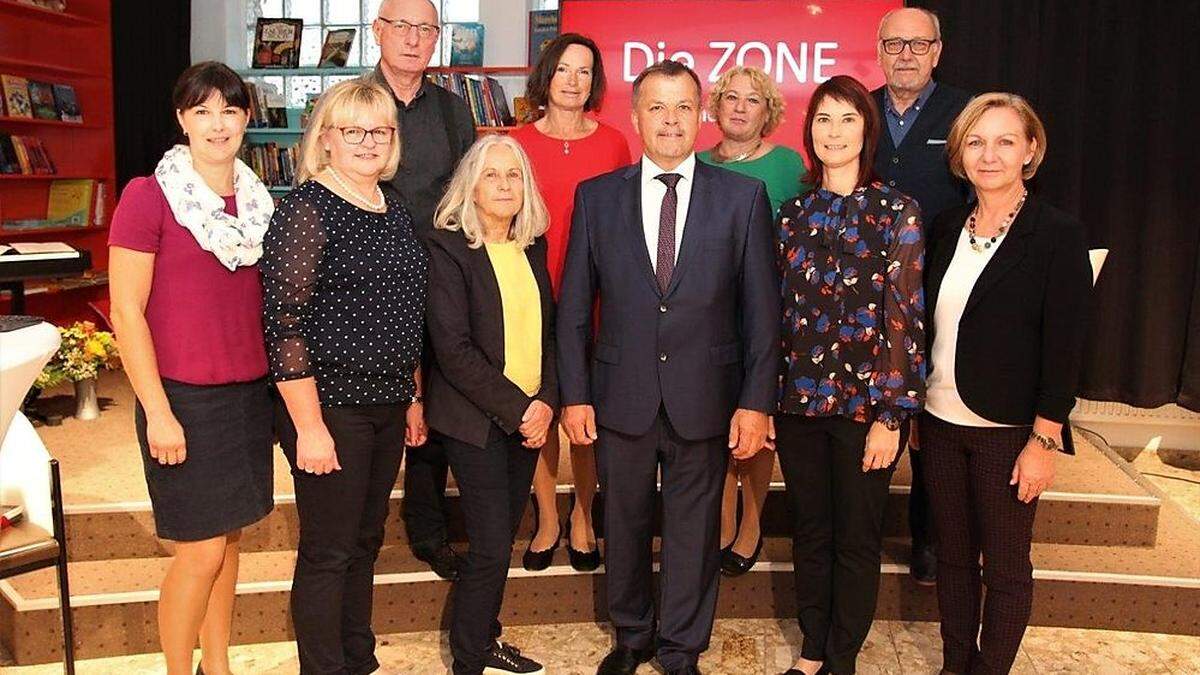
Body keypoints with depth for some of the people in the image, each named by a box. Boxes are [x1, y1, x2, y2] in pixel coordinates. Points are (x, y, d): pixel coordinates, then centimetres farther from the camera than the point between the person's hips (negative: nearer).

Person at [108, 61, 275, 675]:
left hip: (251, 392, 6)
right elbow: (126, 311, -11)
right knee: (201, 549, -1)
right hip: (182, 396, -5)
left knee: (229, 535, 14)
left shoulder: (259, 198, 8)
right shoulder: (148, 196, -9)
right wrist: (158, 412, -14)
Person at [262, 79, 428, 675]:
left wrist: (413, 399, 16)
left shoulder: (395, 212, 10)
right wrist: (309, 426, -19)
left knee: (365, 542, 18)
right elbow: (285, 324, -17)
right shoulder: (305, 210, -13)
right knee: (328, 553, 5)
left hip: (388, 405, 7)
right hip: (329, 406, -7)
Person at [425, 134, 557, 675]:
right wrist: (517, 410, -15)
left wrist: (546, 401, -3)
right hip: (476, 421, -6)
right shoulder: (448, 248, -10)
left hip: (529, 418, 6)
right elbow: (453, 349, -15)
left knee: (501, 540, 13)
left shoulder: (532, 246, 9)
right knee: (491, 548, -4)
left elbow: (548, 331, 12)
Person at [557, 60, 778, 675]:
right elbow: (573, 305, 3)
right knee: (624, 526, 16)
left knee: (694, 531, 12)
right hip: (621, 397, 1)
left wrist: (756, 401, -6)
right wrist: (575, 394, -1)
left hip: (704, 402, -1)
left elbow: (762, 309, -2)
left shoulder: (744, 197, -1)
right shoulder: (596, 197, 1)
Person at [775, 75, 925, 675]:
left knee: (857, 539, 9)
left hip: (865, 402, -3)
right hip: (799, 399, 4)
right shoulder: (794, 213, 7)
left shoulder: (896, 213, -5)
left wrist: (890, 417, -12)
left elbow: (905, 319, -8)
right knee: (809, 532, 15)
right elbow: (779, 311, 8)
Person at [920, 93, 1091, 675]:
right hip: (941, 423, 5)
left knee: (1005, 566, 8)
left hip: (1009, 430, -4)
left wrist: (1044, 440, -13)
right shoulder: (946, 229, 6)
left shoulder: (1059, 235, -8)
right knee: (953, 555, 15)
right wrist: (914, 411, 9)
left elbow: (1064, 347, -11)